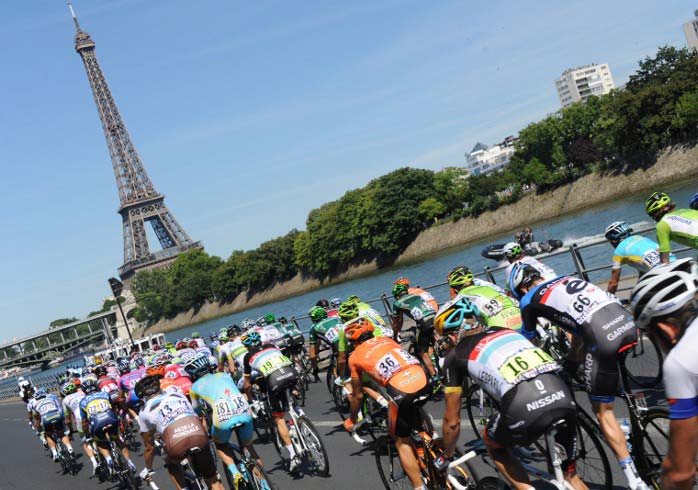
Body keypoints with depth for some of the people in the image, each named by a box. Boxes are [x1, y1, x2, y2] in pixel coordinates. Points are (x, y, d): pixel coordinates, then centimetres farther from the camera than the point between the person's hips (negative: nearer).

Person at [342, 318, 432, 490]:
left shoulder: (355, 357, 17)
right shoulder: (387, 340, 28)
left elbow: (358, 396, 26)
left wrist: (352, 421, 43)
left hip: (401, 392, -4)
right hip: (425, 382, 4)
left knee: (401, 441, 16)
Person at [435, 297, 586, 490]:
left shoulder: (456, 355, 18)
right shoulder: (505, 330, 32)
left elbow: (452, 420, 24)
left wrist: (446, 456, 41)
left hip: (525, 409, -5)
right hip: (564, 399, 5)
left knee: (493, 444, 29)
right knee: (569, 474, 25)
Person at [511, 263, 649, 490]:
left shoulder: (530, 299, 14)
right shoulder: (567, 279, 32)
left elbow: (526, 340, 27)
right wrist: (571, 357, 53)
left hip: (602, 337, -6)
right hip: (628, 320, 6)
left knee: (603, 412, 7)